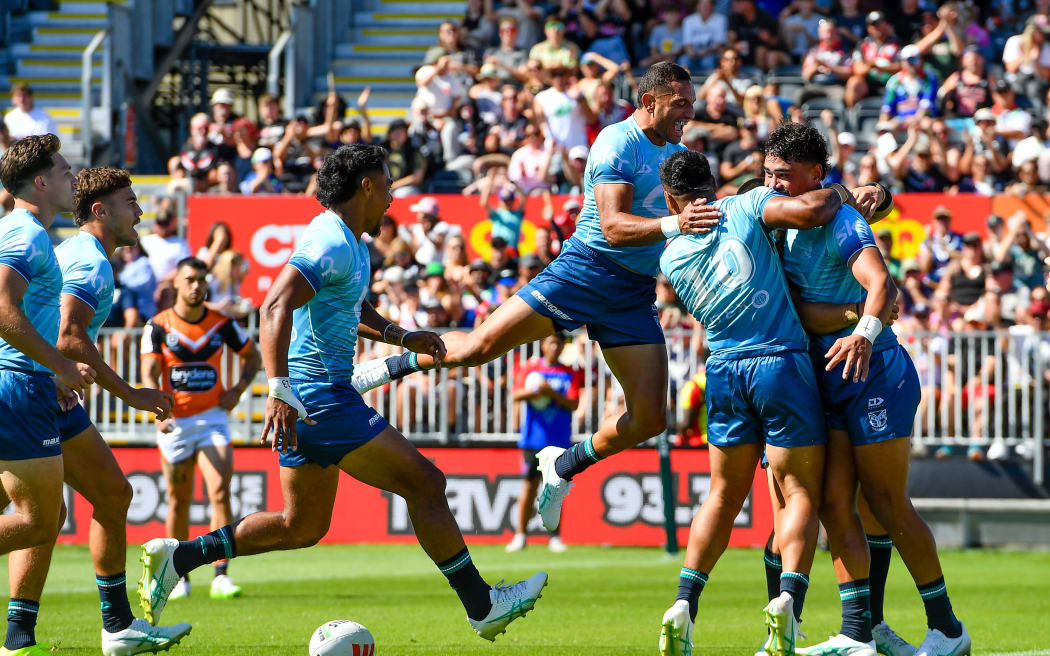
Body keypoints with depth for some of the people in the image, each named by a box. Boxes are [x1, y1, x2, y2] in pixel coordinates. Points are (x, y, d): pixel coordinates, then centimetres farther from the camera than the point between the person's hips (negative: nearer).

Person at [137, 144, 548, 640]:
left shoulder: (351, 245, 17)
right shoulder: (331, 245, -17)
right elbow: (275, 308, -29)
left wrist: (404, 338, 22)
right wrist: (279, 390, -38)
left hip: (309, 402, 11)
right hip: (321, 398, -11)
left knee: (303, 527, 15)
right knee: (425, 482, -6)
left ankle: (176, 557, 14)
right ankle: (482, 606, -1)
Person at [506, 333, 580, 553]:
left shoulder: (569, 373, 5)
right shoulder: (531, 368, 6)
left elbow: (573, 404, -4)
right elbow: (515, 395, 0)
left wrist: (551, 392, -17)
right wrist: (532, 391, -19)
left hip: (559, 441, 0)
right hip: (534, 437, 0)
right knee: (529, 485, -1)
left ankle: (555, 537, 5)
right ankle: (520, 535, 6)